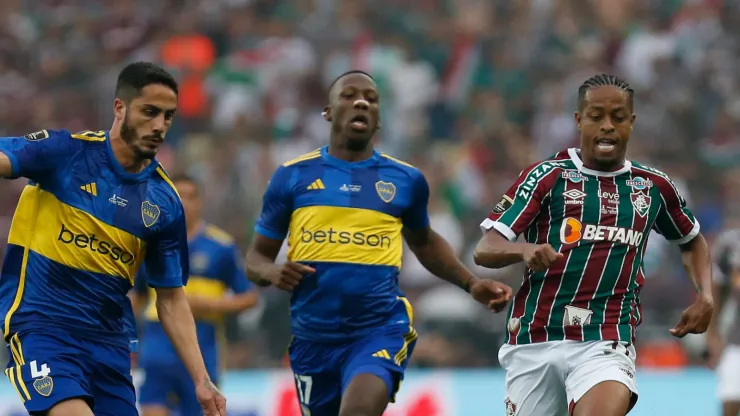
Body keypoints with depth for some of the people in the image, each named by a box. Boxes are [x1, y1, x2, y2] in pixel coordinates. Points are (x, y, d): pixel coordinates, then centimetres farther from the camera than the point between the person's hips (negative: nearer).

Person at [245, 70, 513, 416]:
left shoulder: (405, 180, 7)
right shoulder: (292, 177, 5)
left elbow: (424, 243, 27)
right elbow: (256, 257, 10)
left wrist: (470, 283, 13)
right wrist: (273, 274, -13)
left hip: (381, 333, -2)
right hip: (313, 338, 2)